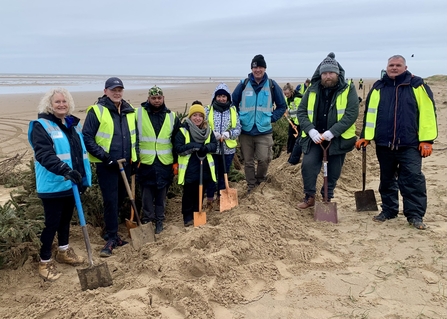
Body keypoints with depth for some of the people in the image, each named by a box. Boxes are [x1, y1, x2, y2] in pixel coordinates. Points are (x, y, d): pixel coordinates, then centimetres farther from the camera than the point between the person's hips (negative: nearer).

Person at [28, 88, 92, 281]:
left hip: (71, 183, 7)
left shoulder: (73, 124, 11)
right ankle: (45, 261, 16)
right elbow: (44, 154, -25)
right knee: (52, 223, 1)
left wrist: (85, 177, 16)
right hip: (53, 185, -7)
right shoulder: (41, 125, -11)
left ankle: (63, 252, 38)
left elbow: (81, 151, 18)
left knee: (66, 219, 20)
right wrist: (64, 170, -38)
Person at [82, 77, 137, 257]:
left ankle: (111, 230, 33)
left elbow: (134, 135, 19)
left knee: (120, 198, 15)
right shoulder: (96, 111, -9)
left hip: (125, 163, 6)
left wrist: (134, 156, 11)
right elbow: (87, 137, -11)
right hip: (106, 165, -6)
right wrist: (103, 156, -17)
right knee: (110, 200, -5)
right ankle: (112, 238, 6)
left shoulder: (129, 111, 9)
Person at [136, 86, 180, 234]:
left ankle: (159, 220, 22)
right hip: (145, 162, -1)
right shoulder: (138, 114, 0)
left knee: (161, 193, 9)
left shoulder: (172, 116, 6)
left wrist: (176, 161, 9)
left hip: (165, 163, 2)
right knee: (147, 192, 5)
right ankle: (147, 220, 18)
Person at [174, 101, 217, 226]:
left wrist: (206, 147, -16)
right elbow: (177, 148, -14)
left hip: (204, 168, 5)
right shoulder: (183, 130, -9)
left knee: (200, 193, 15)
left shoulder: (208, 130, 7)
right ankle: (188, 217, 17)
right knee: (188, 194, 5)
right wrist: (193, 146, -25)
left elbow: (214, 145, 6)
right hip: (189, 169, -4)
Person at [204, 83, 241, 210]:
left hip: (228, 148, 2)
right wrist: (214, 135, -20)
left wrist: (227, 134, -19)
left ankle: (220, 198, 28)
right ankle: (209, 200, 17)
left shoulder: (233, 110, 3)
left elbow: (238, 129, -1)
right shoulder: (208, 110, -1)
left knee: (223, 174, 13)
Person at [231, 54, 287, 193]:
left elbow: (282, 106, 10)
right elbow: (233, 103, 11)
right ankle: (251, 187, 21)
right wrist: (238, 119, 3)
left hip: (264, 131, -1)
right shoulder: (243, 84, 1)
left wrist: (272, 118, -1)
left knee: (264, 159, -8)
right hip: (245, 131, 1)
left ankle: (260, 182, 19)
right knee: (248, 161, 7)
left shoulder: (272, 85, 1)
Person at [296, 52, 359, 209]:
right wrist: (311, 130, -15)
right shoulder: (312, 90, 4)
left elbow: (351, 114, -15)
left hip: (338, 139, -2)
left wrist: (332, 132, -24)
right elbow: (301, 112, 2)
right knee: (307, 164, -8)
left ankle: (327, 198, 27)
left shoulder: (348, 90, -6)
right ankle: (309, 196, 11)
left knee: (333, 172, 7)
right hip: (314, 138, 2)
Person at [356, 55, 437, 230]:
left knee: (413, 178, -6)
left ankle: (415, 215, 5)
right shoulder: (378, 88, 8)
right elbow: (370, 113, 8)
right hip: (384, 143, 3)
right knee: (387, 179, 13)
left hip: (410, 144, -3)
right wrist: (366, 136, 1)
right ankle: (388, 210, 26)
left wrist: (427, 140, -9)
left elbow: (427, 113, -4)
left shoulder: (417, 86, -1)